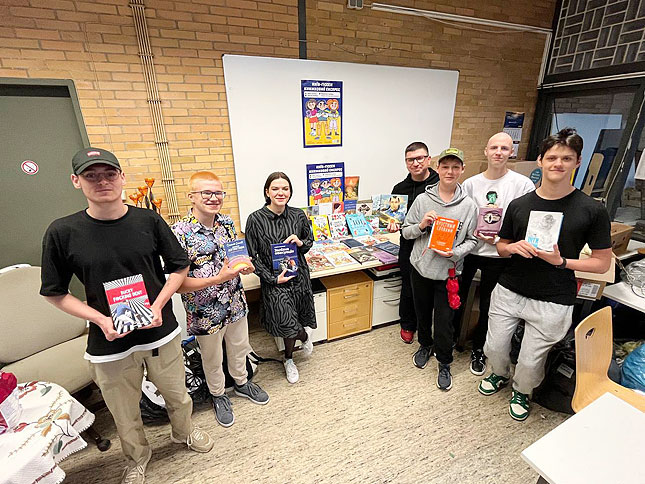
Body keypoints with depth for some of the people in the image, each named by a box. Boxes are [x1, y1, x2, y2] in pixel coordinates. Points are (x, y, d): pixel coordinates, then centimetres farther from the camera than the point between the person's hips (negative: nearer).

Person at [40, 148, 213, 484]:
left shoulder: (148, 220, -7)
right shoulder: (62, 232, -9)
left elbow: (179, 267, 0)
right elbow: (55, 293, -1)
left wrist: (158, 305, -12)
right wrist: (100, 319, -15)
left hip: (161, 332, 1)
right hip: (109, 342, 0)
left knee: (178, 396, 21)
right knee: (125, 416, 21)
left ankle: (184, 431, 54)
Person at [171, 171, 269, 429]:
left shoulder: (227, 222, -4)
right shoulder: (180, 232, -22)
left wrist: (244, 265, -12)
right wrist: (217, 279, -31)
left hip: (236, 304, 5)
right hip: (206, 312, -5)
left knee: (239, 348, 26)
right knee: (213, 359, 21)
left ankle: (241, 383, 54)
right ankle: (218, 395, 48)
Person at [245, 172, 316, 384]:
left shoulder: (298, 215, -2)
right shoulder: (255, 220, -11)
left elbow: (310, 241, 12)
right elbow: (253, 256, -7)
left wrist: (300, 243, -11)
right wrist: (273, 278, -15)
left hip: (298, 275, 3)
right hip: (273, 280, -3)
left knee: (290, 321, 15)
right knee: (286, 322, -13)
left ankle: (288, 359, 45)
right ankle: (305, 335, 27)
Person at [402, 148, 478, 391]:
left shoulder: (469, 205, -4)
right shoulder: (422, 200, -4)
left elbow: (472, 239, 1)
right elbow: (406, 232, 1)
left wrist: (455, 253, -17)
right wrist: (421, 225, -19)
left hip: (449, 273, -1)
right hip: (421, 269, 2)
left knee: (444, 321, 7)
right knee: (422, 313, 20)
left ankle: (444, 364, 31)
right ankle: (425, 345, 48)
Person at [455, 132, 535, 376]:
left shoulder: (523, 184, -5)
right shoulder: (470, 183, 1)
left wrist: (499, 239, -21)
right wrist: (474, 232, -17)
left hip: (498, 255, -1)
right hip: (468, 250, 2)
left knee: (487, 306, 13)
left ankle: (478, 349, 35)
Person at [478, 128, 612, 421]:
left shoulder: (592, 210, -7)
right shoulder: (519, 205, 0)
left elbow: (603, 263, -2)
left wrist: (560, 261, -19)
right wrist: (514, 247, -15)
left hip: (552, 302, -2)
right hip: (508, 292, 3)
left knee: (530, 361, 11)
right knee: (494, 347, 14)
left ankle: (522, 392, 44)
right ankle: (500, 375, 48)